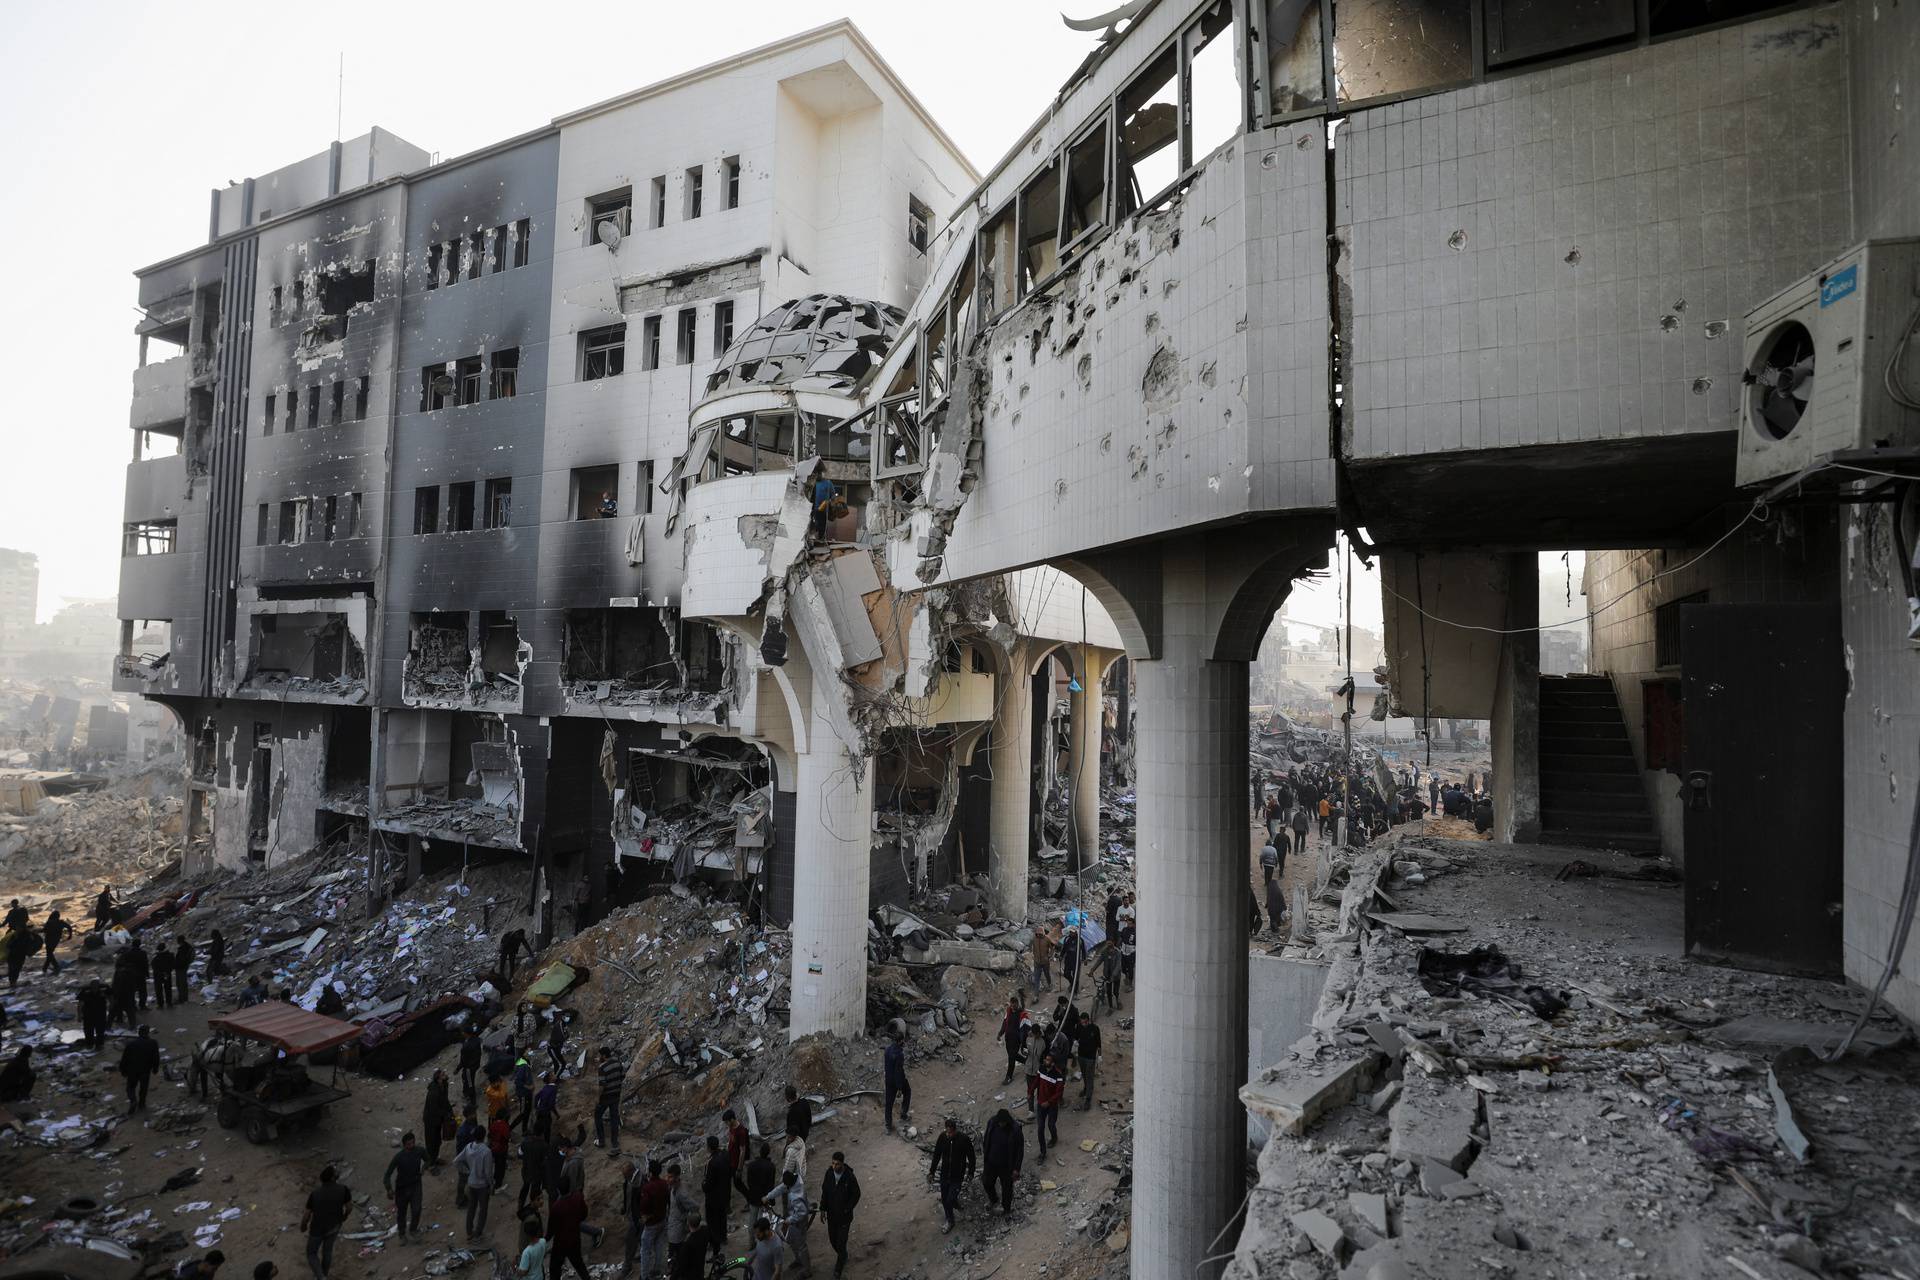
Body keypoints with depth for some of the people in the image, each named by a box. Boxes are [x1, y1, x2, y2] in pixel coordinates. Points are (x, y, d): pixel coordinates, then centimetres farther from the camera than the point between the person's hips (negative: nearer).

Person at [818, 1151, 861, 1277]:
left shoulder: (849, 1177, -25)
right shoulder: (829, 1173, -12)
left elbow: (856, 1195, -13)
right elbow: (824, 1191, 2)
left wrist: (847, 1210, -15)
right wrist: (823, 1209, 1)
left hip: (844, 1215, -4)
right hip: (831, 1214, 4)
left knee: (841, 1241, 3)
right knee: (832, 1238, 18)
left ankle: (839, 1266, 28)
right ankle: (843, 1256, 46)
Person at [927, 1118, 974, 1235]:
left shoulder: (964, 1139, -23)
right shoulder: (942, 1137, -13)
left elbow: (971, 1157, -8)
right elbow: (936, 1155, 1)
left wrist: (971, 1172, -1)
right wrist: (932, 1172, 6)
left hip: (957, 1176, -4)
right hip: (944, 1174, 4)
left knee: (950, 1200, -3)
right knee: (944, 1199, 14)